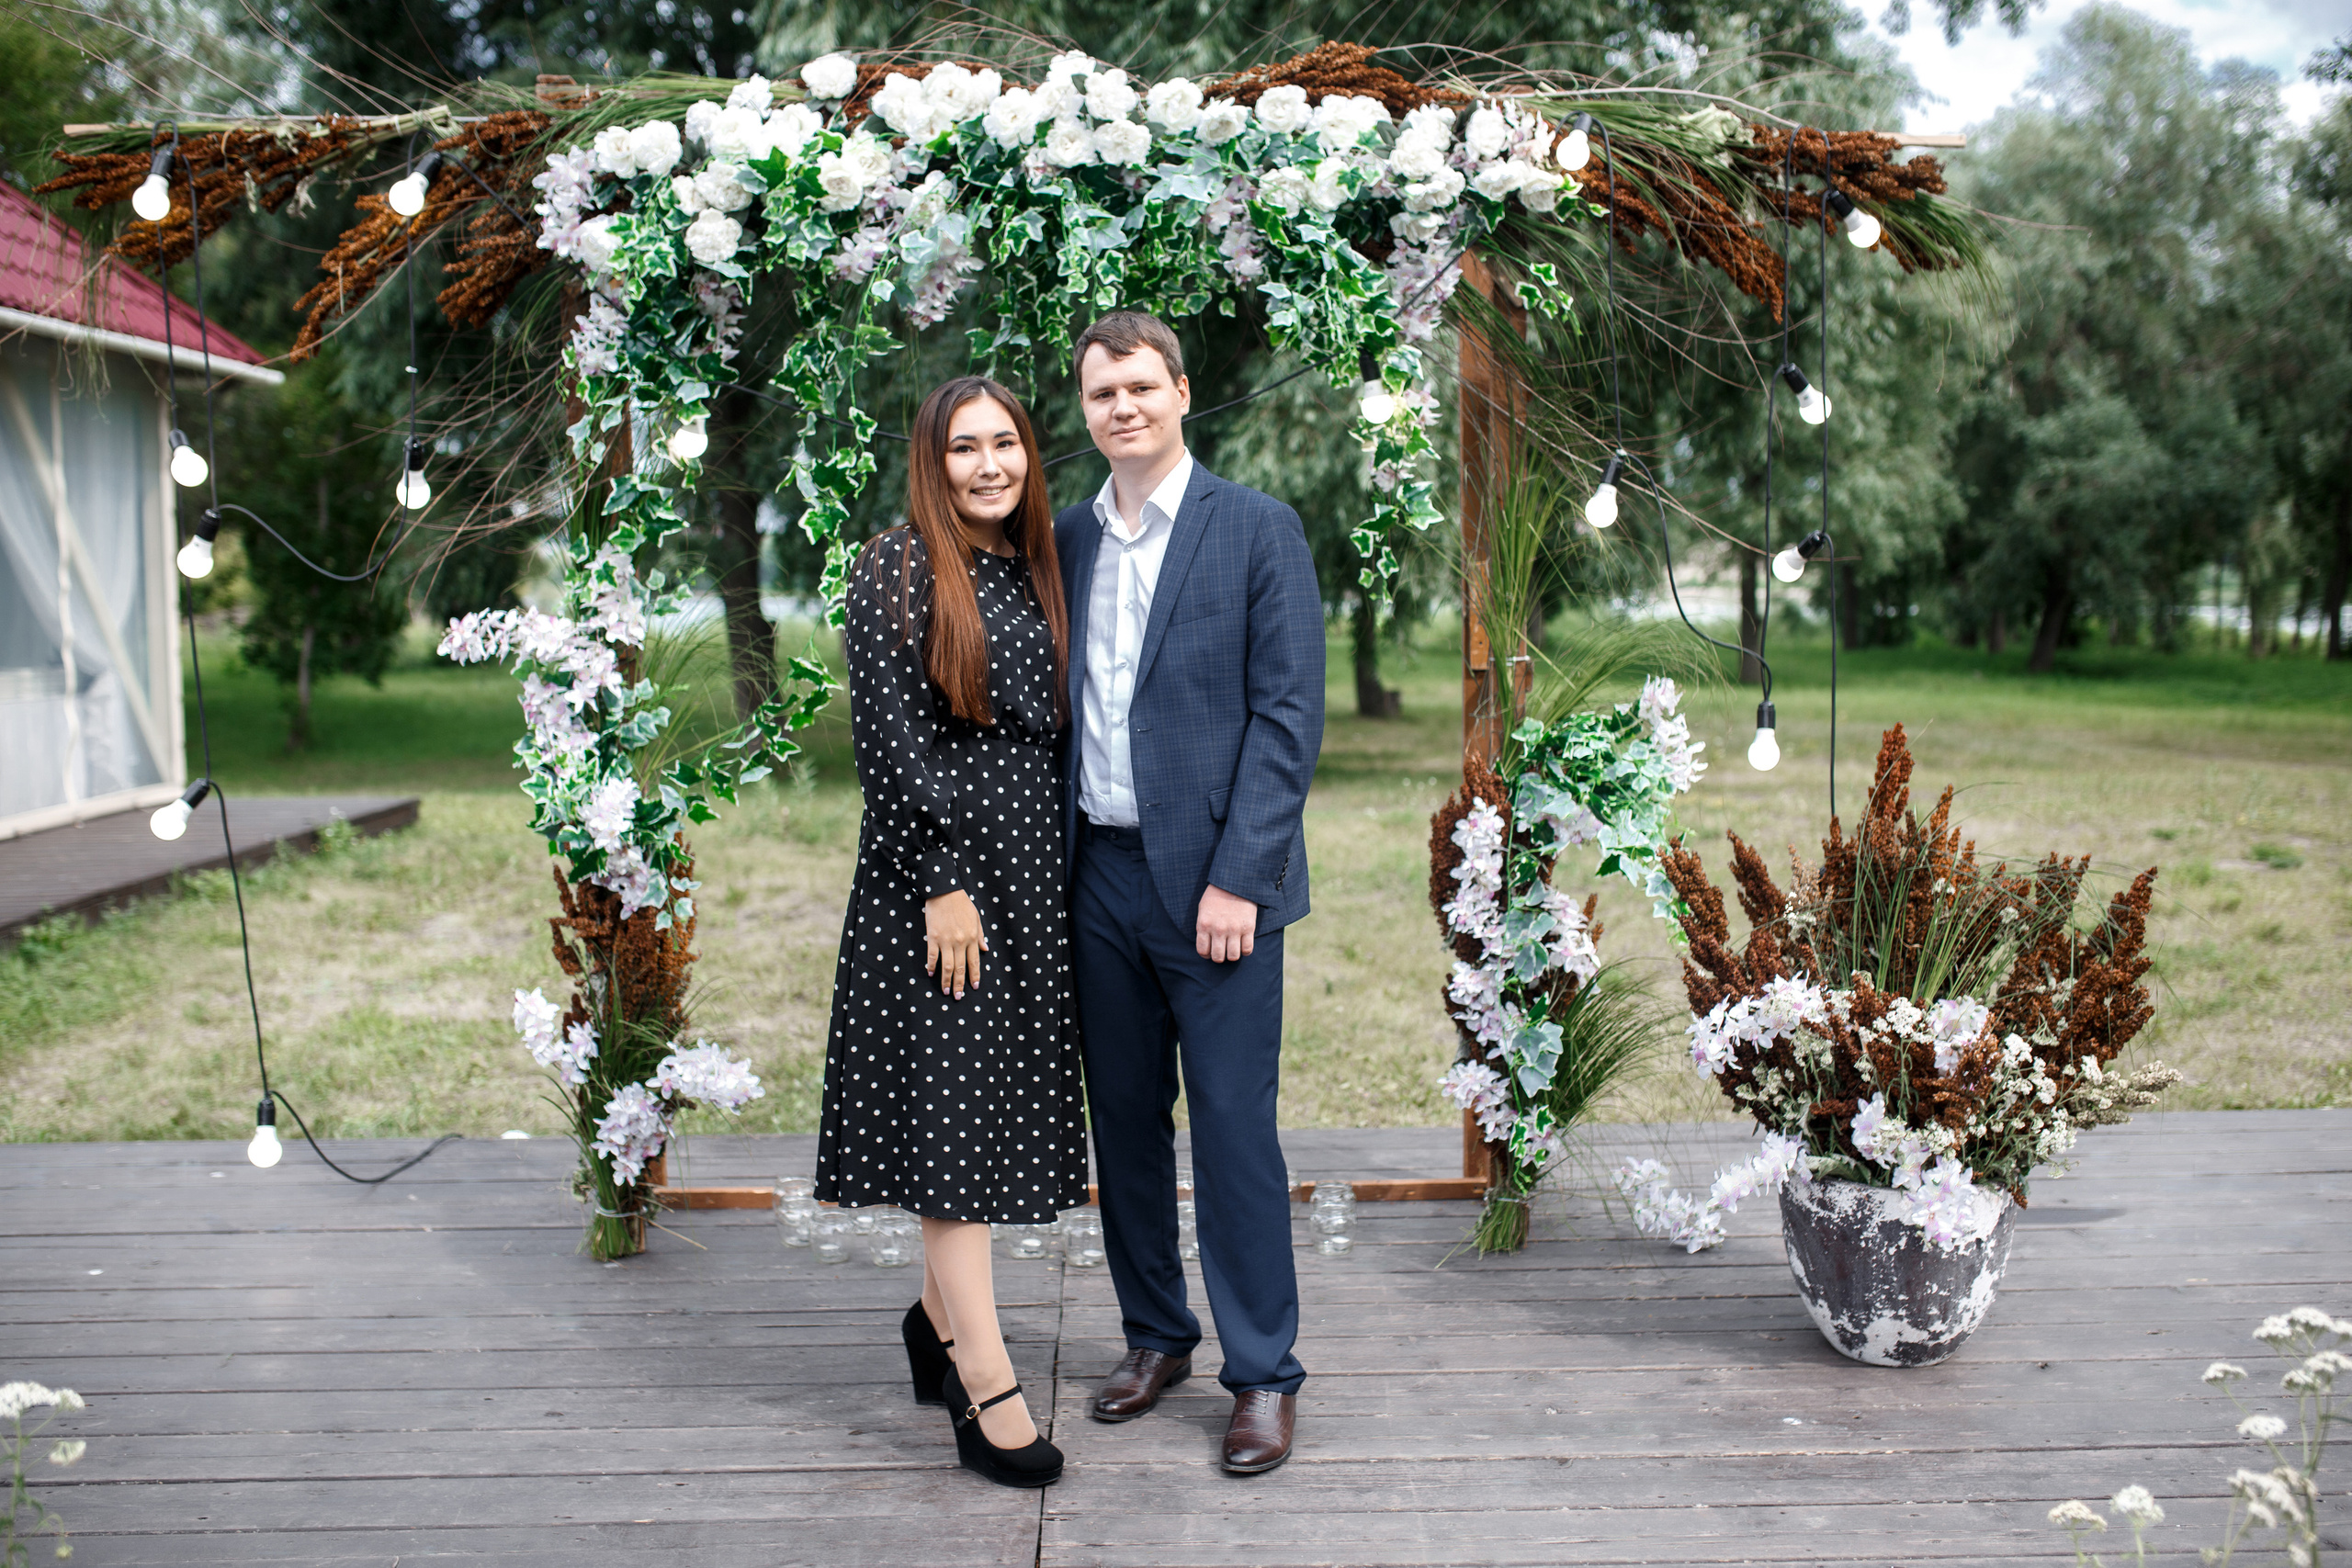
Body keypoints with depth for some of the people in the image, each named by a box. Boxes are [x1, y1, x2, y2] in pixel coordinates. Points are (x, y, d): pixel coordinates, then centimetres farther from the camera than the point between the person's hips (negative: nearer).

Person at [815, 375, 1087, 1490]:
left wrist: (1057, 873, 11)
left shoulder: (1032, 570, 14)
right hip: (938, 871, -7)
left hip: (1031, 870, 7)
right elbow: (889, 732, -13)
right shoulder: (896, 569, -6)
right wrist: (942, 882, -17)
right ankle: (986, 1388, -5)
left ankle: (941, 1314, 27)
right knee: (953, 1104, -6)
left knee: (995, 1100, 11)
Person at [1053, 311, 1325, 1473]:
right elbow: (1053, 705, 14)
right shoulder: (1067, 541, 11)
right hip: (1099, 873, 5)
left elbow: (1290, 712, -9)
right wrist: (1052, 860, 5)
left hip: (1214, 879, -5)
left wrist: (1236, 878, -15)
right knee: (1124, 1117, 13)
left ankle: (1263, 1374, 10)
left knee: (1233, 1126, -2)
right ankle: (1155, 1335, 29)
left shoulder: (1258, 530, -4)